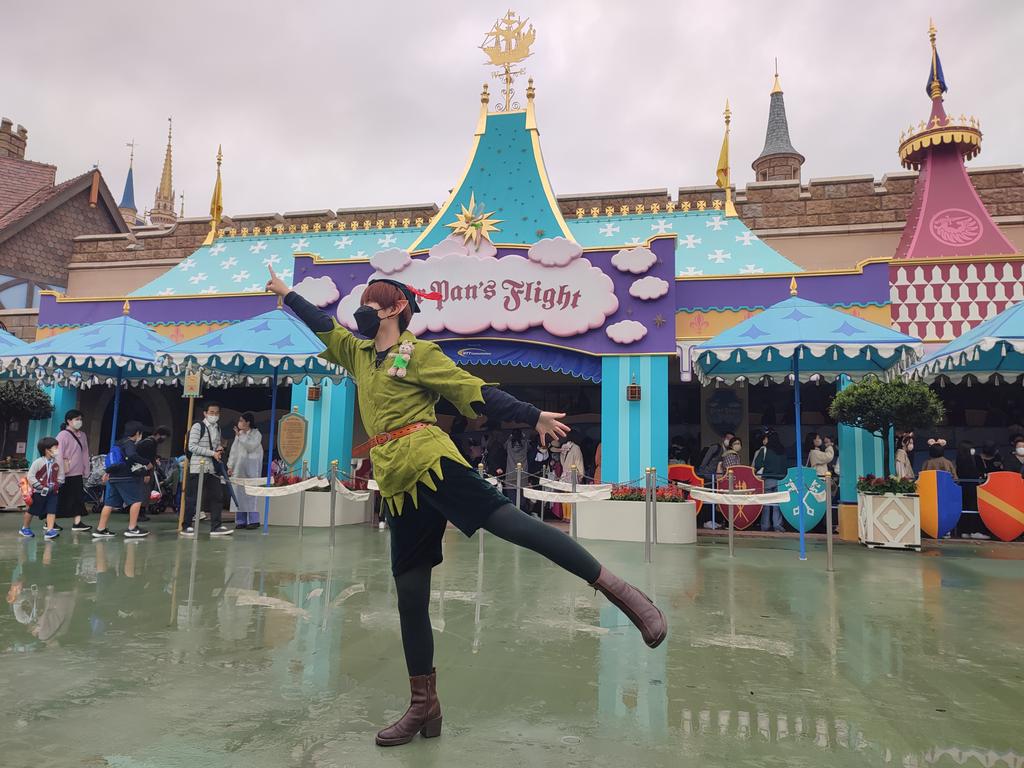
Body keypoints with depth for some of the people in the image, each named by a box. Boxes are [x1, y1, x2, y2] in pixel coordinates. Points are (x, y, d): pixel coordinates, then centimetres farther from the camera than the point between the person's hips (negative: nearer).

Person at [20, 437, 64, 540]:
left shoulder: (58, 462, -3)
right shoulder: (38, 462, -14)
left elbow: (61, 476, 6)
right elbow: (30, 476, -15)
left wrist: (55, 485, -7)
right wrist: (41, 487, -19)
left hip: (53, 492, 3)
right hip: (39, 492, -2)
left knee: (52, 511, -9)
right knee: (32, 510, 14)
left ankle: (49, 530, -10)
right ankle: (25, 528, 34)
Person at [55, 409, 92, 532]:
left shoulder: (82, 435, 11)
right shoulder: (62, 435, -10)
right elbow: (58, 455, -14)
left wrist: (86, 471, 8)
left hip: (77, 474, 6)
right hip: (65, 475, -6)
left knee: (78, 498, 0)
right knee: (60, 499, 5)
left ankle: (77, 522, -1)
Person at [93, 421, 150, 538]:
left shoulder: (119, 443, 19)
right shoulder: (129, 443, -10)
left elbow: (113, 460, 30)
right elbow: (132, 455, -31)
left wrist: (108, 472, 40)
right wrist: (146, 462, -24)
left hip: (113, 477, 9)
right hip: (125, 478, -9)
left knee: (110, 503, 11)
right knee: (137, 500, -5)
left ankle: (100, 529, 13)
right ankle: (132, 529, -6)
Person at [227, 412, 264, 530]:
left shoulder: (256, 434, -2)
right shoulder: (239, 434, 13)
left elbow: (250, 447, -16)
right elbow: (234, 450, 14)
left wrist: (240, 436, -17)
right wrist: (230, 466, 10)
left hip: (251, 469, -5)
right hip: (239, 468, 5)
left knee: (250, 493, -8)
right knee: (239, 493, 3)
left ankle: (253, 520, -3)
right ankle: (241, 521, 8)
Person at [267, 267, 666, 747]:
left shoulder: (420, 353, 4)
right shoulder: (358, 354, 23)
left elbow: (477, 393, 0)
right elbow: (323, 326, 39)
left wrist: (533, 417, -5)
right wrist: (287, 294, 50)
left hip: (429, 461, -6)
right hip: (396, 484, 6)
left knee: (512, 523, -22)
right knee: (410, 598, 8)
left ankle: (620, 591, -15)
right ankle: (424, 707, 20)